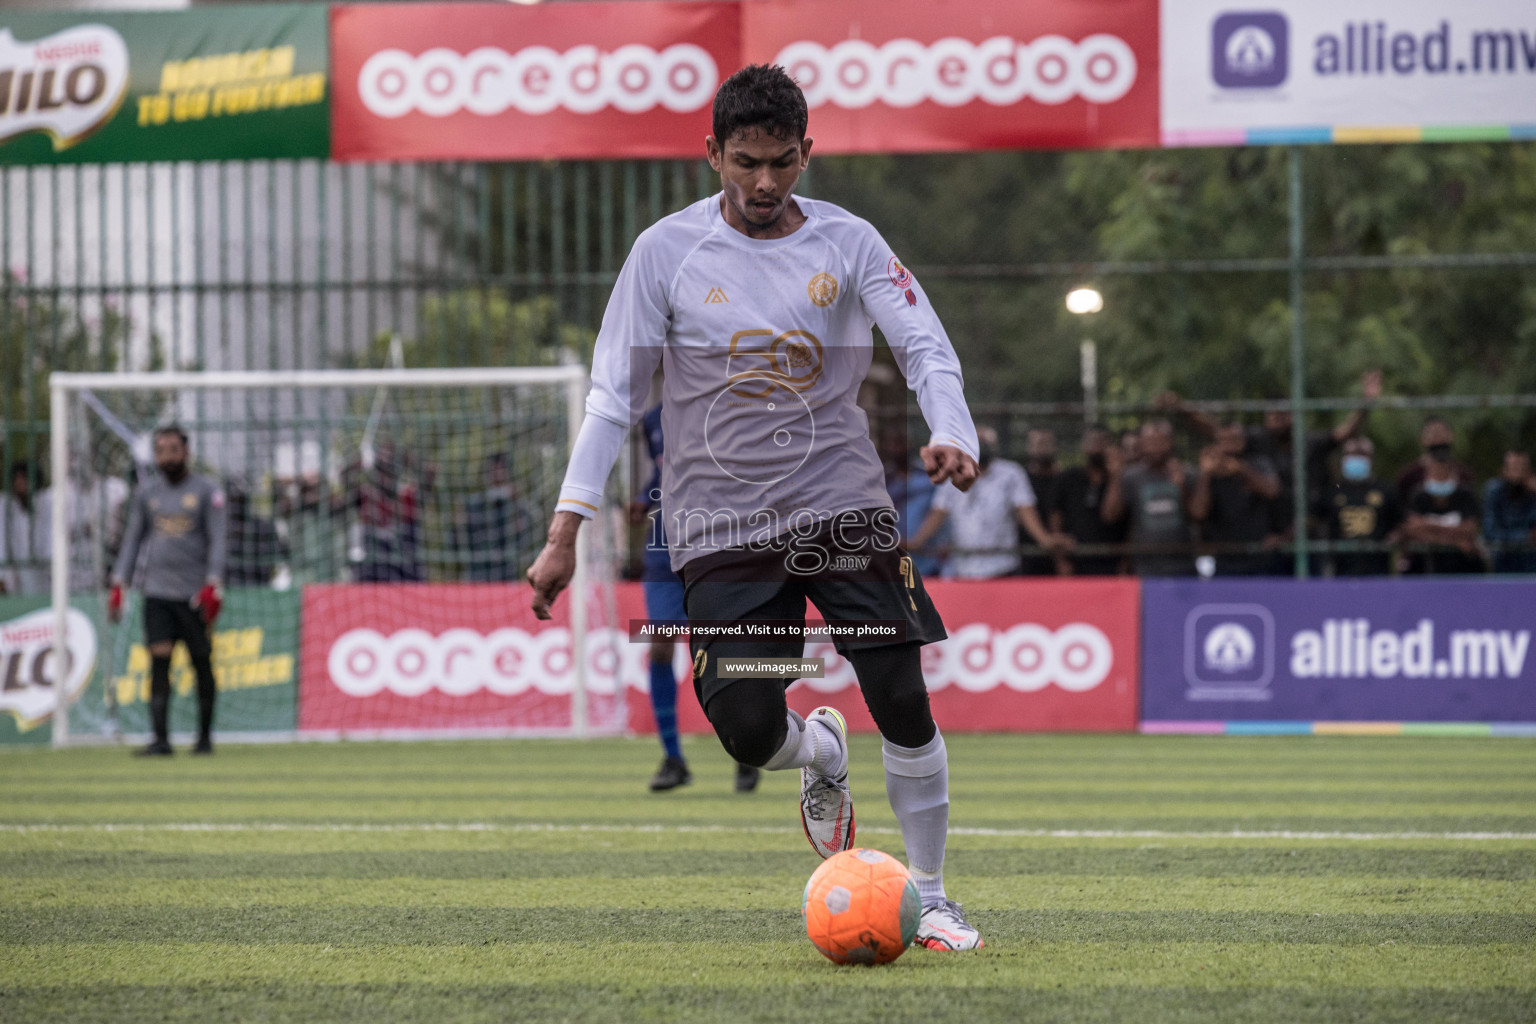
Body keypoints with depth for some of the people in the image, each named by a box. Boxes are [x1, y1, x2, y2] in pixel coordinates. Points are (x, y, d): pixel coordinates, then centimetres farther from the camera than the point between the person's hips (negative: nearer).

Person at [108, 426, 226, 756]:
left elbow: (217, 540, -3)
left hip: (193, 592, -2)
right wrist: (118, 585, 8)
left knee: (202, 664, 3)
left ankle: (205, 736, 16)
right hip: (156, 590, 2)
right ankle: (160, 738, -12)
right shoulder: (147, 491, 11)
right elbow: (133, 538, 16)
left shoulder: (206, 490, 1)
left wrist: (212, 585, -14)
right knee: (159, 661, -9)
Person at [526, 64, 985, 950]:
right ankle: (822, 752, 26)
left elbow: (926, 348, -5)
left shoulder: (849, 242, 1)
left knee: (904, 700, -9)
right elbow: (616, 395, 3)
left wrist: (953, 435, -27)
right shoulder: (667, 251, 0)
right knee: (750, 733, -12)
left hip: (843, 503, 0)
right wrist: (567, 532, -2)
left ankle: (930, 897, 9)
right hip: (722, 521, 0)